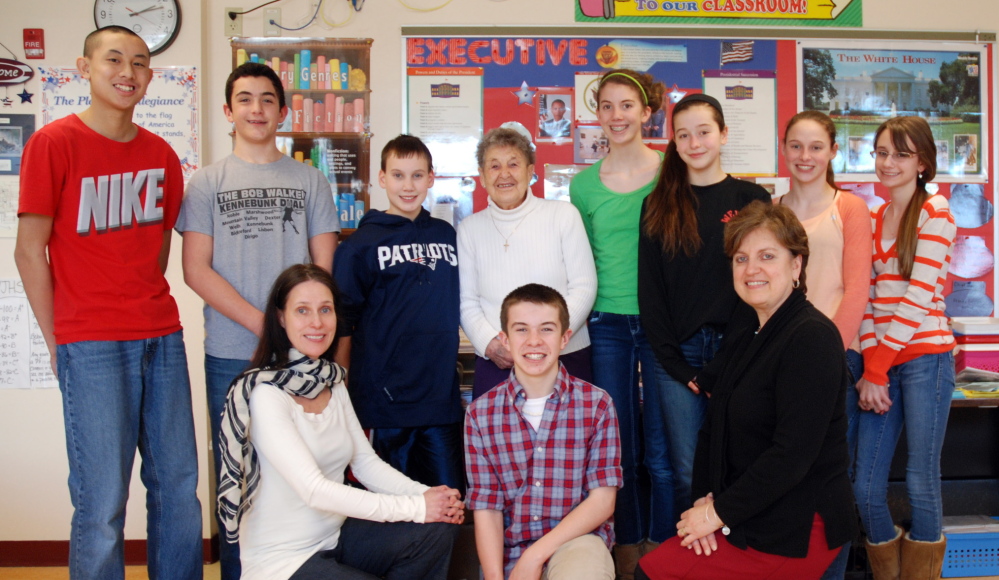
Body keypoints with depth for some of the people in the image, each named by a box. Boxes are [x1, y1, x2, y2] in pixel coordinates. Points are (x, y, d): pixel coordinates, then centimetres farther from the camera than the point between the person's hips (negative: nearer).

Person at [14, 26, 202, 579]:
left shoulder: (161, 154, 10)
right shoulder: (54, 142, -3)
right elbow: (30, 251, -2)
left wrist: (147, 304, 9)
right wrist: (58, 344, -1)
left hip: (162, 337, 5)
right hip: (92, 345, -5)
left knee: (178, 485, 9)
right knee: (102, 501, -1)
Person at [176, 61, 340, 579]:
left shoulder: (310, 181, 9)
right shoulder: (207, 182, 6)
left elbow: (324, 268, 7)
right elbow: (196, 270, -2)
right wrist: (265, 325, -12)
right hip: (231, 355, 0)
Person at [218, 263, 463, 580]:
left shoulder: (333, 384, 6)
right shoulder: (266, 393, -18)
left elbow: (366, 463, 5)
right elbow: (315, 490, -24)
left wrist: (426, 495, -13)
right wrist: (415, 507, -23)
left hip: (335, 538, 7)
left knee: (439, 529, -14)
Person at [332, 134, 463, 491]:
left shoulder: (446, 235, 10)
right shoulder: (363, 243, -2)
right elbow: (342, 321, -2)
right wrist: (344, 394, -4)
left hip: (442, 395, 4)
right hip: (385, 397, -4)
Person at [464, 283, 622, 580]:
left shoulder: (597, 404, -3)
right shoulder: (480, 413, 1)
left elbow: (602, 500, -5)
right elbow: (485, 508, 0)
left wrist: (535, 555, -14)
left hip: (576, 541, -1)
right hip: (508, 551, 2)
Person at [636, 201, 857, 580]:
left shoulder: (812, 338, -17)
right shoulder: (743, 339, 11)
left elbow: (792, 454, -23)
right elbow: (713, 429, 11)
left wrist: (720, 512, -17)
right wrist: (705, 499, -5)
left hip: (797, 533, -8)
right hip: (749, 517, 8)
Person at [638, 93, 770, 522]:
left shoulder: (751, 199, 4)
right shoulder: (658, 205, 8)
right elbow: (649, 289, 5)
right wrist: (676, 364, -4)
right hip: (677, 357, 1)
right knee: (687, 475, 3)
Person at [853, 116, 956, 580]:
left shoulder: (934, 211, -3)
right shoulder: (872, 219, 15)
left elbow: (919, 295, -11)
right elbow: (868, 298, 9)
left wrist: (878, 366, -11)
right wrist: (870, 368, -1)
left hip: (923, 357, -5)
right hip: (881, 362, 6)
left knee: (921, 482, -1)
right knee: (865, 487, 4)